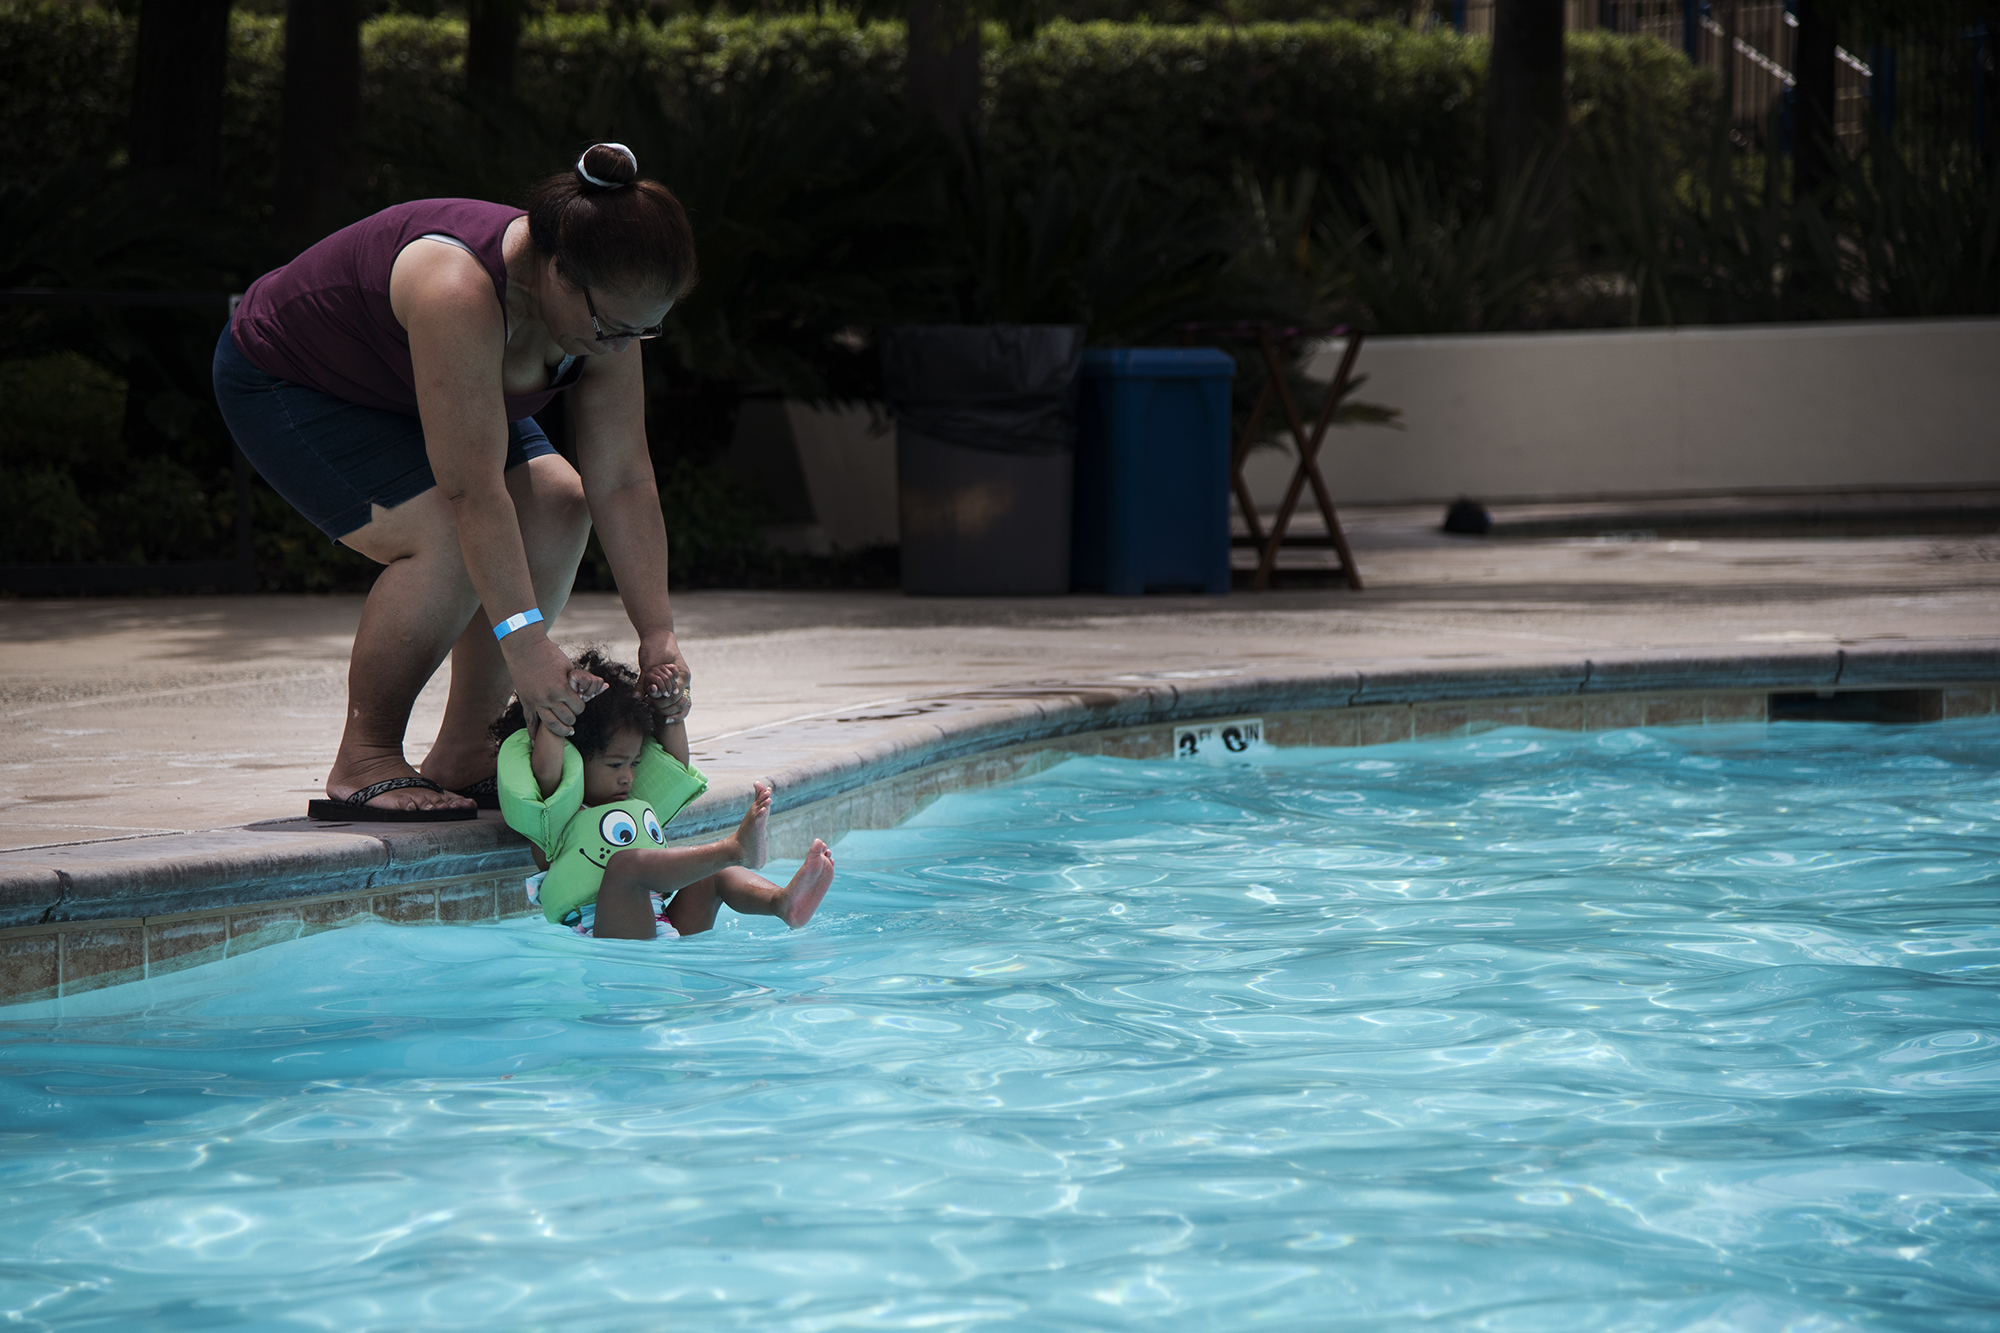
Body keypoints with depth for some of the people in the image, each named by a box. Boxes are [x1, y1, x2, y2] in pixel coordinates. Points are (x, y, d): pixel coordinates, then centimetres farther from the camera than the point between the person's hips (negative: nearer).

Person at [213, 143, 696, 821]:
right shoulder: (459, 291, -42)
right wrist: (523, 642, -45)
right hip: (279, 381, -9)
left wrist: (658, 636, -20)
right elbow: (474, 489, -43)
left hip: (395, 392, 9)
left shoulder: (604, 314, -18)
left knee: (557, 504, -6)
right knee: (449, 536, -27)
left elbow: (623, 484, -15)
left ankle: (462, 757, 1)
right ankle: (363, 765, -15)